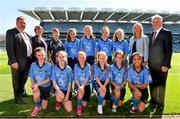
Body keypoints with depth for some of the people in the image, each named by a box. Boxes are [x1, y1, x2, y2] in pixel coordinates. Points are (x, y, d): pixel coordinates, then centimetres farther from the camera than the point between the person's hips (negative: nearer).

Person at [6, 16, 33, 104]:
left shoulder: (26, 34, 17)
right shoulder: (11, 32, -6)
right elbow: (9, 48, -15)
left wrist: (31, 59, 11)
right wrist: (13, 61, -21)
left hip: (27, 62, 7)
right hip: (18, 62, -7)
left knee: (23, 79, 23)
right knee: (17, 81, 7)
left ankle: (22, 93, 43)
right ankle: (18, 98, 21)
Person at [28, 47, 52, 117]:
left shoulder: (48, 65, -14)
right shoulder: (33, 65, -7)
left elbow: (48, 79, -13)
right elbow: (31, 78, -3)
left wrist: (37, 84, -23)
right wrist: (33, 85, -23)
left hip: (45, 86, 0)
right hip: (36, 85, 1)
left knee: (44, 107, 6)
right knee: (37, 94, -36)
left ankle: (41, 98, 41)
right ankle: (37, 107, -2)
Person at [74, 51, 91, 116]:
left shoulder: (88, 66, -8)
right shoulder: (76, 66, -7)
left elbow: (87, 78, -14)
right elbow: (75, 78, -10)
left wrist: (83, 86, -27)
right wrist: (79, 86, -25)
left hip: (86, 85, 1)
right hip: (78, 84, 0)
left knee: (84, 105, 0)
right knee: (80, 92, -35)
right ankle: (79, 107, -9)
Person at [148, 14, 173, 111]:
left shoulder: (167, 33, -7)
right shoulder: (152, 34, 13)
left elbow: (169, 50, -12)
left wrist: (165, 64, -17)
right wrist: (148, 62, 8)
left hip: (161, 65, -6)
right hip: (152, 65, 6)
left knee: (161, 85, 6)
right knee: (152, 84, 15)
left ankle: (160, 104, 20)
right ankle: (153, 100, 32)